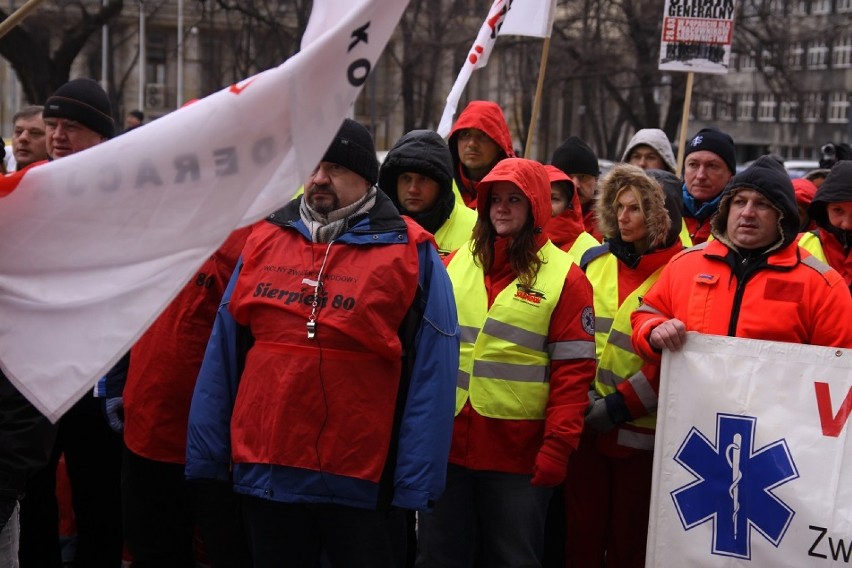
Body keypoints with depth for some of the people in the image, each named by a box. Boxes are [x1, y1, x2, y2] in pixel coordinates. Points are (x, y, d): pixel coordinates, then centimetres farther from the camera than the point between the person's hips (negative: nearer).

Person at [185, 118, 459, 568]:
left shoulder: (409, 254, -4)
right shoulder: (265, 239, 7)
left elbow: (431, 375, -8)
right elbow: (223, 355, 9)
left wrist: (415, 484, -12)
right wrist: (207, 457, 5)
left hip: (364, 487, -3)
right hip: (264, 478, 4)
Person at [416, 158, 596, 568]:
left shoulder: (565, 277, -2)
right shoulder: (456, 263, 10)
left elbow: (573, 371, -6)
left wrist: (557, 447, -12)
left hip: (518, 454, -4)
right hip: (446, 443, 4)